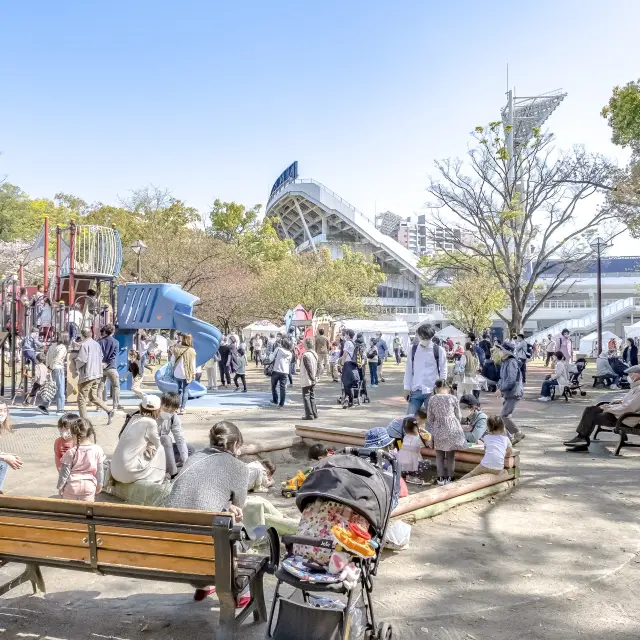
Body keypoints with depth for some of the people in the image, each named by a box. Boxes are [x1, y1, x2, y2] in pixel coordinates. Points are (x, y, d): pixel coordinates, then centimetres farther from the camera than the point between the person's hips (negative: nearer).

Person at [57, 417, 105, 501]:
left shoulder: (71, 452, -18)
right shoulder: (97, 450, -12)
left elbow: (64, 472, -10)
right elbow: (100, 470, -1)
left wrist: (60, 487, 4)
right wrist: (99, 485, 13)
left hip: (72, 485, -1)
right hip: (89, 485, 1)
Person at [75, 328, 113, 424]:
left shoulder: (84, 345, -13)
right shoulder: (96, 344, 11)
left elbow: (81, 360, -19)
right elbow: (101, 357, 17)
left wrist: (77, 366, 0)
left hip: (87, 375, -8)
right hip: (97, 374, 8)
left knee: (81, 399, 1)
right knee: (93, 397, 19)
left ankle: (84, 421, -1)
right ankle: (108, 411, 7)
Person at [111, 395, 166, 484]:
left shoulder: (134, 417, 7)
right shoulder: (151, 422, -11)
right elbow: (157, 444, 2)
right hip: (128, 473, -7)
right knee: (160, 450, 8)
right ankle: (156, 479, 17)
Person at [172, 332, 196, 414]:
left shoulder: (177, 348, -5)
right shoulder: (191, 351, -12)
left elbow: (172, 359, 4)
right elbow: (193, 363, -7)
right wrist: (193, 373, 2)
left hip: (177, 373, 3)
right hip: (186, 374, -2)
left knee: (179, 389, 20)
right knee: (185, 390, 5)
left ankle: (178, 406, 17)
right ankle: (182, 408, 0)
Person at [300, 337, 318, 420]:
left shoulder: (305, 355, -18)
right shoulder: (315, 354, 8)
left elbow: (308, 368, -21)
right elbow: (318, 367, 10)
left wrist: (312, 378, -14)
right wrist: (315, 376, 10)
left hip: (306, 380, -8)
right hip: (313, 381, 8)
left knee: (306, 397, -1)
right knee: (312, 397, 16)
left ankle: (309, 415, -1)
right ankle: (314, 413, 20)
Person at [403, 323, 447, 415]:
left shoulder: (439, 351, -3)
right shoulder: (413, 349, 4)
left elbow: (443, 372, -1)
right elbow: (408, 370, 8)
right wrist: (407, 388, 3)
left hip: (432, 391, -2)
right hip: (415, 390, 2)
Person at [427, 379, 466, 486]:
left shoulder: (432, 399, 2)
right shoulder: (453, 398, 1)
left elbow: (429, 419, 7)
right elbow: (458, 416, 8)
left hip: (438, 430, 0)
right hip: (453, 429, 0)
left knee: (439, 455, 16)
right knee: (450, 456, 15)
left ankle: (441, 478, 14)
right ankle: (449, 478, 17)